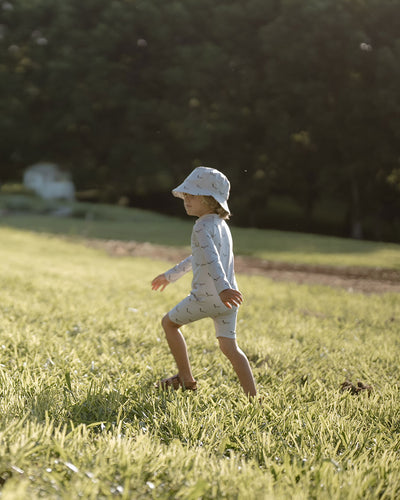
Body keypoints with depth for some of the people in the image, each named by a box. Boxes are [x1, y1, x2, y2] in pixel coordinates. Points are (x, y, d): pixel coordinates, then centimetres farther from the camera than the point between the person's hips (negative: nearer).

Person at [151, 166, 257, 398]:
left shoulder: (202, 226, -11)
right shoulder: (222, 225, 17)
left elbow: (211, 259, -28)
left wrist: (222, 288, -42)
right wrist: (171, 275, 39)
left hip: (205, 297, -8)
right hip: (227, 301, 8)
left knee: (169, 322, 15)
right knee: (230, 347, 7)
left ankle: (186, 379, 21)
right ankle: (253, 397, -3)